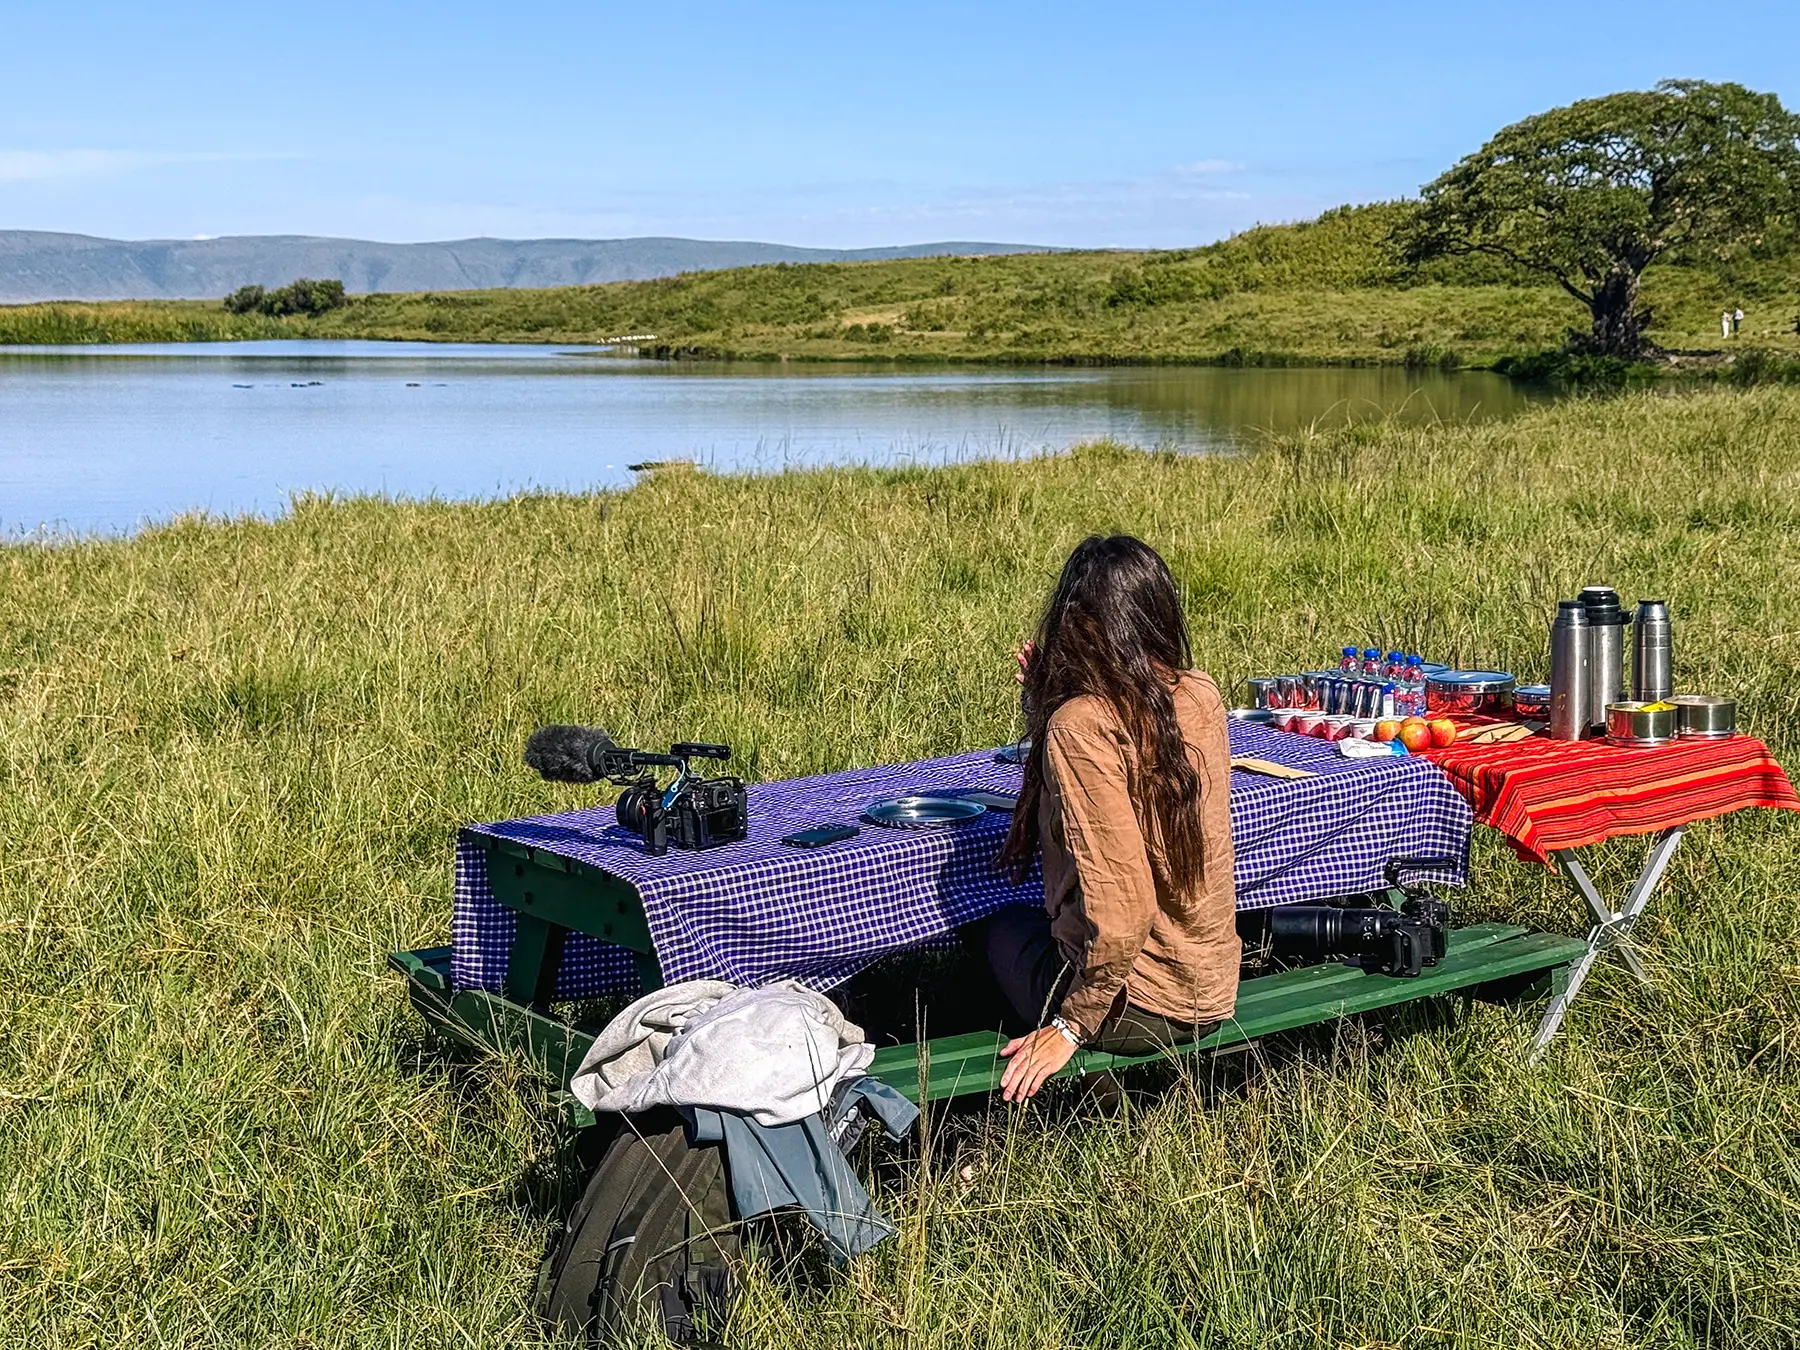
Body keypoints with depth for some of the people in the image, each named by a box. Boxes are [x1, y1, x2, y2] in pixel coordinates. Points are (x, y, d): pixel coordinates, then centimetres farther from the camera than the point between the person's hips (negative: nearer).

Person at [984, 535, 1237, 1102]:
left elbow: (1122, 911, -27)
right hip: (1215, 988, 6)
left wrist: (1070, 1027, -16)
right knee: (1035, 919, 33)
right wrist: (1047, 700, 8)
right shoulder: (1202, 696, -3)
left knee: (1002, 925, 27)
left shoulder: (1079, 726, -24)